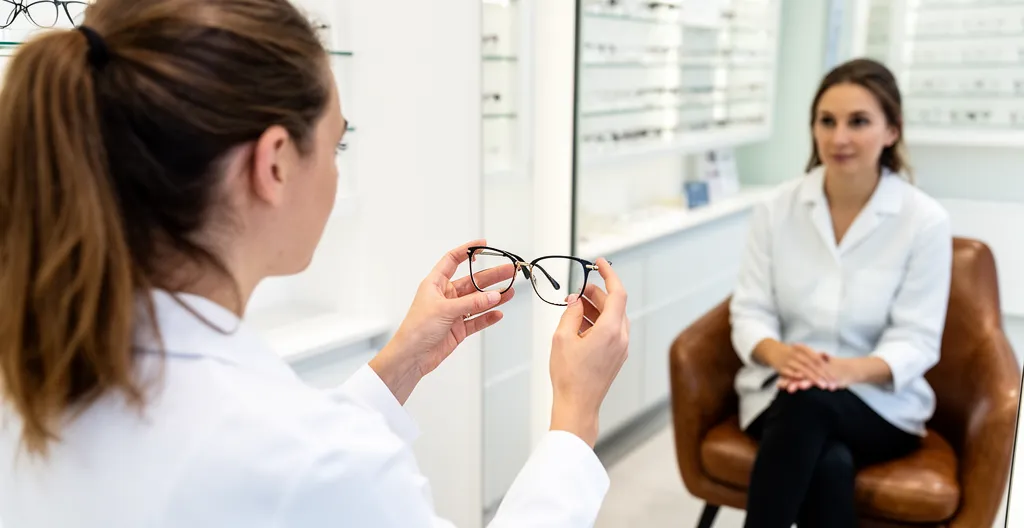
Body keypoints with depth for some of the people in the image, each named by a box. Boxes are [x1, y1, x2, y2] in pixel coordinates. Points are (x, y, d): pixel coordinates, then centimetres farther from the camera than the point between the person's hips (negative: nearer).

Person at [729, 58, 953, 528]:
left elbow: (917, 340, -8)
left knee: (809, 402, -36)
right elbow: (749, 312, -2)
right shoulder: (775, 210, -1)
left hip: (880, 405, -1)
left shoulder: (925, 220, -6)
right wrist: (779, 353, -26)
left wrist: (851, 369, -29)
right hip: (781, 391, 1)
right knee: (829, 465, -34)